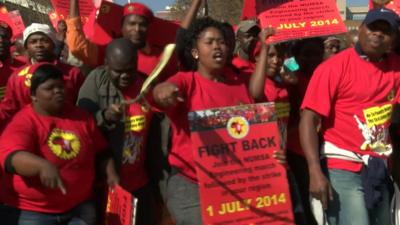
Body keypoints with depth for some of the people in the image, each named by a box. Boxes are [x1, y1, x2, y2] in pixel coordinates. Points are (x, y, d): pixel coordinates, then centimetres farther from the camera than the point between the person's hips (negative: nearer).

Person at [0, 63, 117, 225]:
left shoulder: (81, 116, 7)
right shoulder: (22, 123, -11)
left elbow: (101, 150, 15)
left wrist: (111, 174, 0)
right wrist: (43, 166, -46)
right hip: (31, 211, -4)